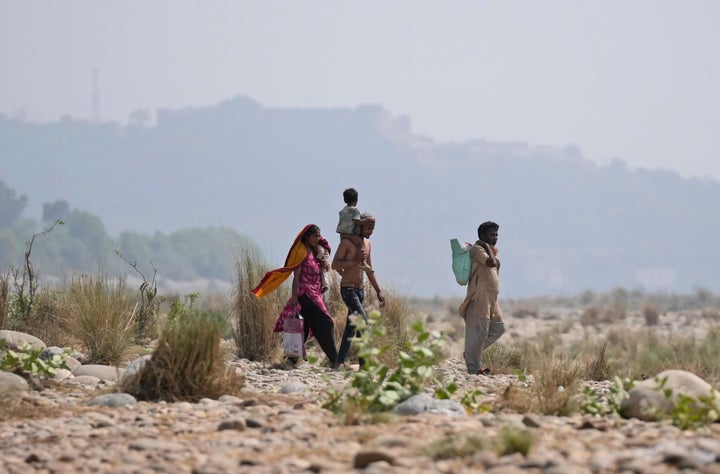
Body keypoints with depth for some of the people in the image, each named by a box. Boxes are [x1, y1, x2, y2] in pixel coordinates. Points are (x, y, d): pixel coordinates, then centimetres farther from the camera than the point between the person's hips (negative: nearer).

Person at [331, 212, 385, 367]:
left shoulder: (367, 244, 14)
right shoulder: (347, 242, -10)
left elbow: (369, 270, 22)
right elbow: (335, 264, -16)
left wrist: (378, 291, 20)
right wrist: (355, 261, -23)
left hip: (360, 290, 8)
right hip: (348, 289, -8)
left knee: (352, 326, 7)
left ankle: (340, 361, 12)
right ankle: (364, 361, -22)